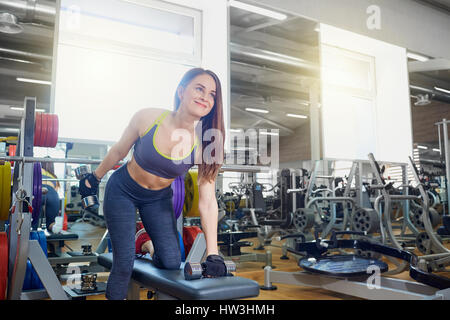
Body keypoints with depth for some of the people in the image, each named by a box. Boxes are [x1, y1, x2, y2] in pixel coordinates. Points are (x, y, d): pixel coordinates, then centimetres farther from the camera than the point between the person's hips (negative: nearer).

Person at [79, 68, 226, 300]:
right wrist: (93, 178, 7)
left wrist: (213, 255, -23)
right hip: (123, 191, -2)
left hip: (158, 199, 2)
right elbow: (119, 152, -7)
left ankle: (156, 251, 30)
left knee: (172, 262, -5)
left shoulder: (206, 143, -23)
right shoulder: (147, 118, -26)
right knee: (124, 262, -4)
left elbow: (207, 202, -21)